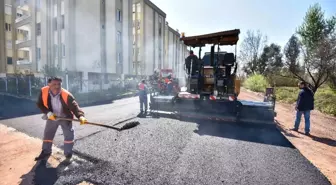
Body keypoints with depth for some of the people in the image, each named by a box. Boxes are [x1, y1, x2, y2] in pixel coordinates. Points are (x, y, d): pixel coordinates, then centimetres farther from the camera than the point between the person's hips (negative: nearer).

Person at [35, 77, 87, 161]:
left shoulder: (66, 95, -30)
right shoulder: (43, 91, -20)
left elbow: (74, 106, -35)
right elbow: (39, 104, -8)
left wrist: (80, 116, -53)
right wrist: (48, 113, -23)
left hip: (65, 117, -3)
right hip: (52, 117, 3)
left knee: (69, 135, 1)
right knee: (47, 134, 15)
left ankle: (68, 153, 18)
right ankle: (46, 152, 36)